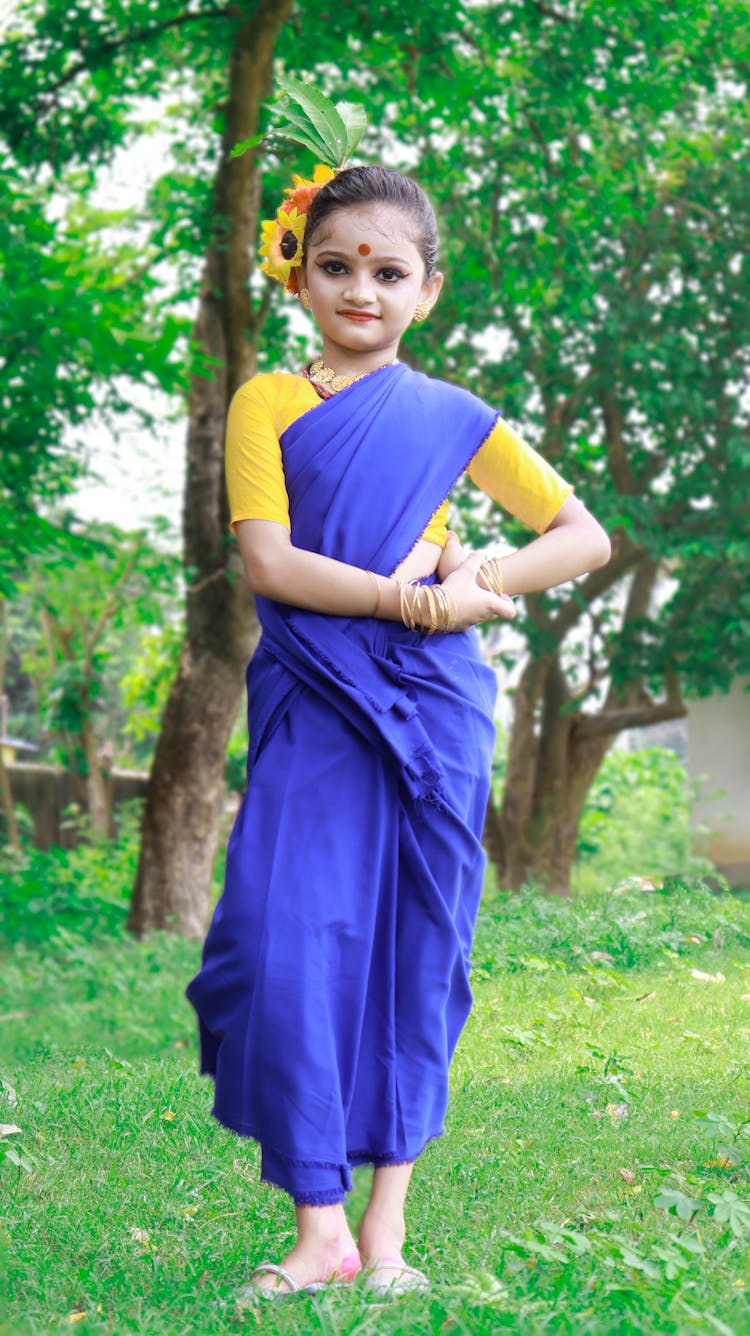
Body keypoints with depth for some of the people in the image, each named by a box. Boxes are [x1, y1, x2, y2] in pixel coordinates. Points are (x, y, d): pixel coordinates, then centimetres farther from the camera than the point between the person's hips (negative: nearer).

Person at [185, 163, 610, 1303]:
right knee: (294, 947, -10)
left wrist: (477, 582, -6)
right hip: (313, 708, -1)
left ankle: (386, 1222, 13)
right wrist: (407, 597, -17)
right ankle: (320, 1230, -2)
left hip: (431, 709, 1)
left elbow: (586, 536, 10)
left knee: (415, 952, 4)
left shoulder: (454, 419, 8)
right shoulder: (267, 403, 5)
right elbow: (266, 560, -8)